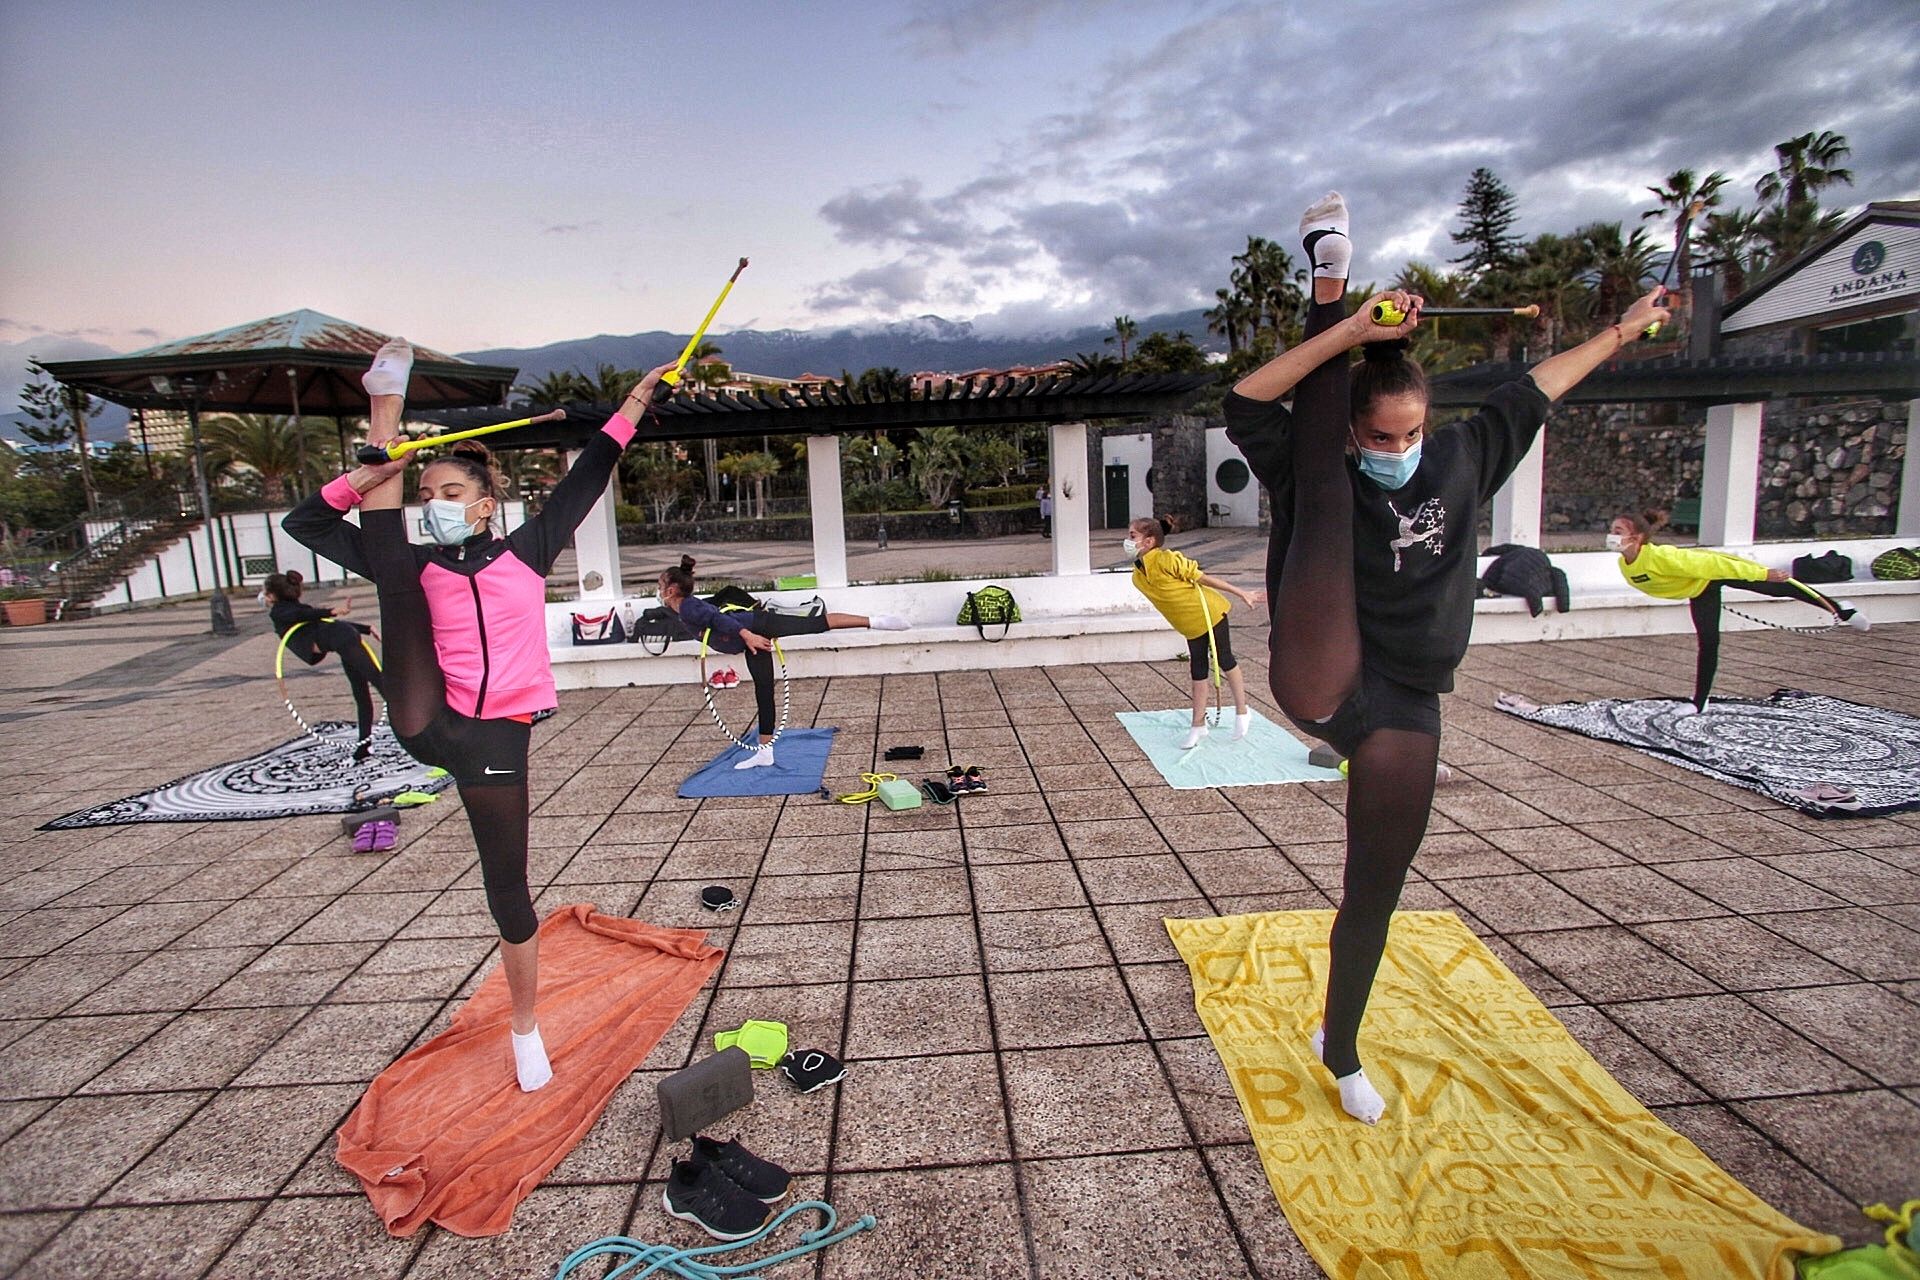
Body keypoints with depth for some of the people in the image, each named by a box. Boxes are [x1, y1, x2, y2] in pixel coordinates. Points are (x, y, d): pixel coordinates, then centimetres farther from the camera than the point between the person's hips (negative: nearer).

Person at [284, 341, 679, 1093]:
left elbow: (589, 477, 8)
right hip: (426, 726, 1)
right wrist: (374, 476, -1)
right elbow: (302, 524, 11)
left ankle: (526, 1029, 27)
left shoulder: (527, 552, 6)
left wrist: (637, 400, 10)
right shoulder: (418, 569, 9)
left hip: (497, 740, 0)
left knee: (507, 887, 8)